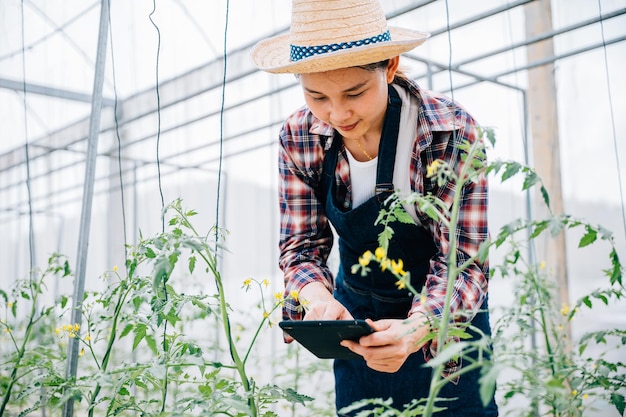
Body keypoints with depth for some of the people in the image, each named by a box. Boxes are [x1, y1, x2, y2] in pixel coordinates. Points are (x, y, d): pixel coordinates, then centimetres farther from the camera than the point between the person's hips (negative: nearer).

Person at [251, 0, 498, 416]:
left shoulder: (452, 133, -25)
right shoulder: (299, 137, -14)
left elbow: (463, 261, -25)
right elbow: (302, 244, -9)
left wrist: (416, 330, -44)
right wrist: (317, 297, -32)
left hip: (443, 319, -3)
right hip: (355, 318, 3)